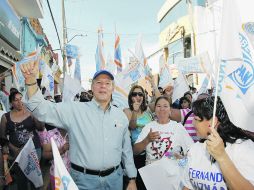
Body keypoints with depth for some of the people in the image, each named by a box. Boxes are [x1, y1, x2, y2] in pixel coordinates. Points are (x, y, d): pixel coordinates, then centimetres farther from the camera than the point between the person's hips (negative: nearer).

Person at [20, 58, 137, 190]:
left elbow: (126, 149, 9)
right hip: (85, 179, -3)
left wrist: (132, 179, 11)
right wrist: (31, 80, -33)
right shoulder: (75, 110, -8)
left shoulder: (121, 115, 3)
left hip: (114, 178, 3)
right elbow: (43, 110, -19)